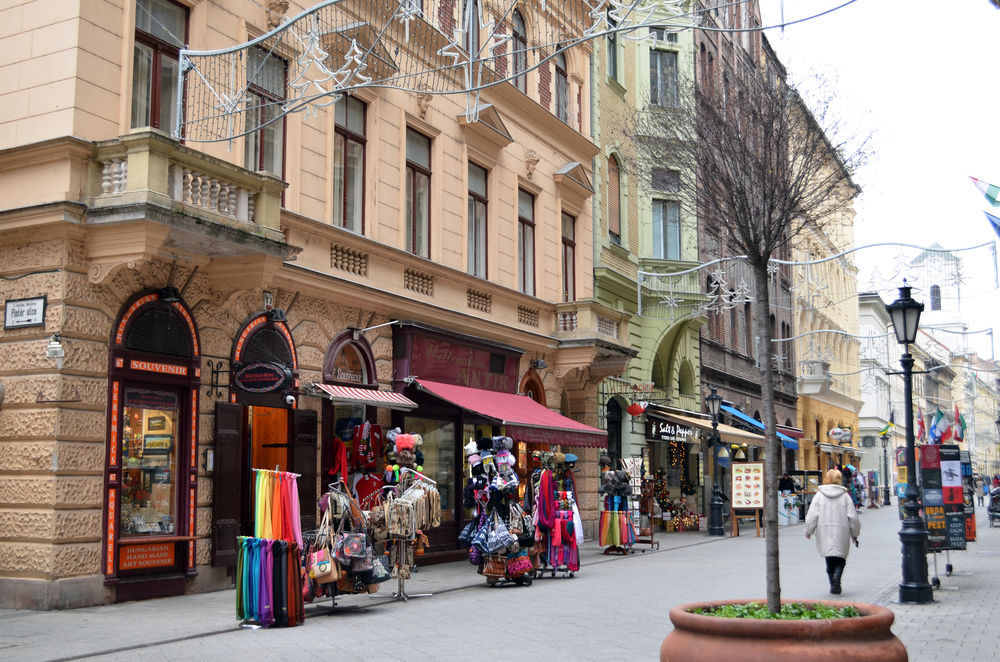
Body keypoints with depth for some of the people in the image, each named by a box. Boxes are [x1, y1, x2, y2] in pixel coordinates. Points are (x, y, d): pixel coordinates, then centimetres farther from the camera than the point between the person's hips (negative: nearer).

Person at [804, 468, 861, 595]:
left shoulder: (819, 495, -1)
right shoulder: (845, 496, -2)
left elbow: (812, 516, -2)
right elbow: (853, 517, 1)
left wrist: (808, 531, 10)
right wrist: (855, 534, 13)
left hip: (824, 533, 1)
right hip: (841, 533, -1)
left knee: (829, 560, 11)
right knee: (840, 558, 9)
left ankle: (833, 585, 7)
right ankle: (837, 575, -17)